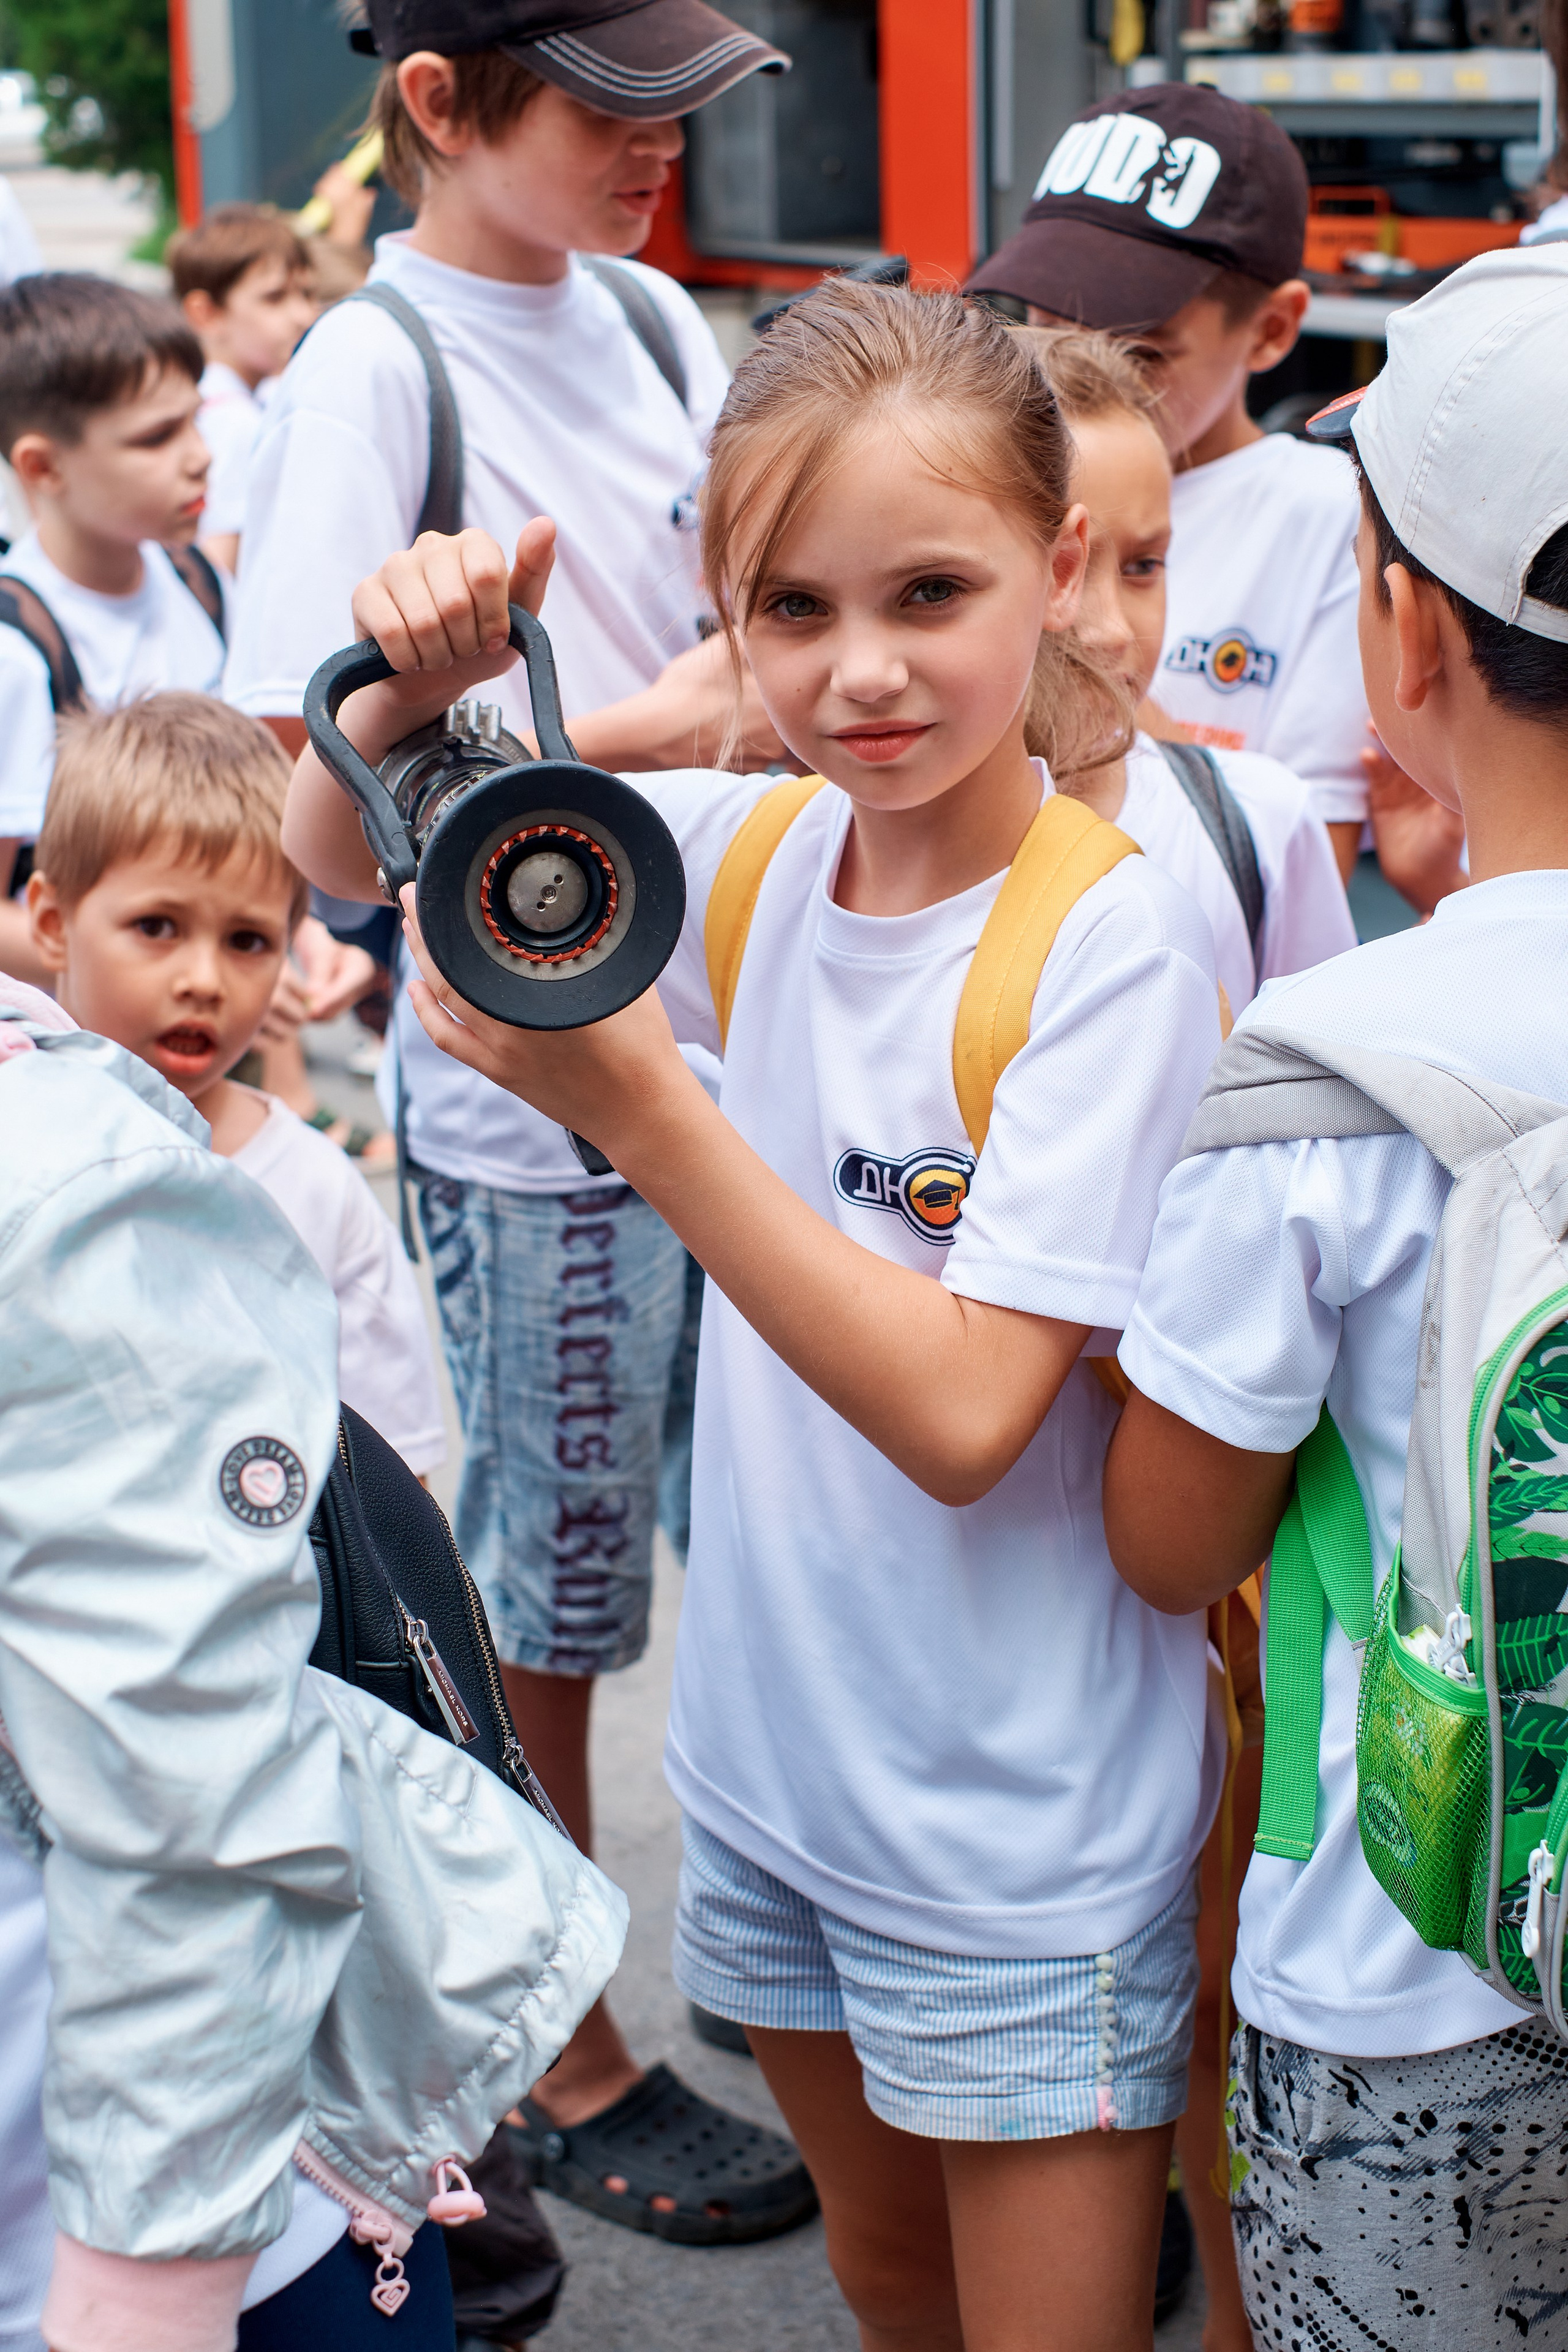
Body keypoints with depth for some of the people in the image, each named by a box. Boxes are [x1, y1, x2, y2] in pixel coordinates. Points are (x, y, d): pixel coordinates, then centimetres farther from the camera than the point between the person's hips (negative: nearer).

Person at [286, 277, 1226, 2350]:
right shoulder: (757, 849, -5)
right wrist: (417, 689, -17)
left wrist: (639, 1104, -32)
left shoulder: (1109, 937, -22)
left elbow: (966, 1416, -26)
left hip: (1021, 1826, -6)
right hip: (774, 1749, 6)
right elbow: (346, 855, 6)